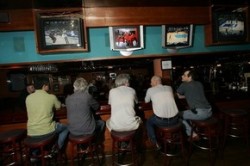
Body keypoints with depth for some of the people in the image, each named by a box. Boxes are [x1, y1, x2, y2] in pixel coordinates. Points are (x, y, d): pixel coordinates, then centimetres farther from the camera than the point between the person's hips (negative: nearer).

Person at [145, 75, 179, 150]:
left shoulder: (150, 90, 3)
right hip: (174, 120, 4)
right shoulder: (169, 88, 12)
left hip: (160, 121, -3)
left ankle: (156, 143, 18)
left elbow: (146, 101, 20)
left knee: (148, 122, 27)